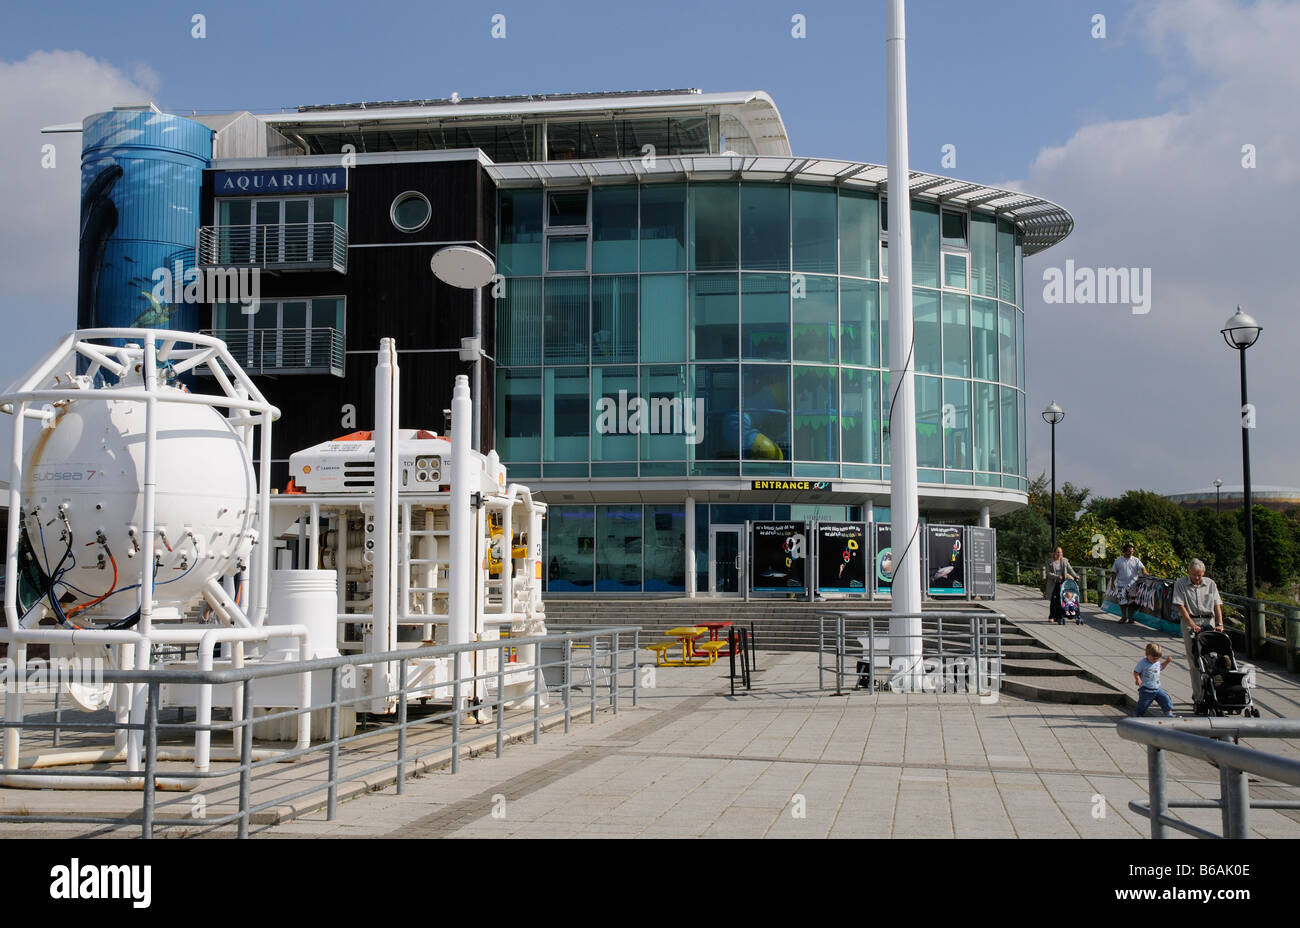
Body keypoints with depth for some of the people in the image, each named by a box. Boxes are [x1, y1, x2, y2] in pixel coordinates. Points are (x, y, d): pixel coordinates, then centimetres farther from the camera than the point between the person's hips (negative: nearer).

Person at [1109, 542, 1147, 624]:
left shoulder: (1136, 560, 9)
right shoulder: (1118, 560, 9)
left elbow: (1142, 567, -7)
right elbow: (1113, 572, 11)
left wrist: (1144, 573, -28)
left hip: (1133, 584, 0)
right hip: (1121, 584, 0)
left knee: (1131, 602, 2)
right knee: (1122, 601, -2)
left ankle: (1130, 617, 11)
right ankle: (1123, 617, 12)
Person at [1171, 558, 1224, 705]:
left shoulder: (1210, 584, 10)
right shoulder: (1181, 584, 2)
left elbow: (1217, 605, 6)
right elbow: (1180, 606, -5)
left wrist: (1219, 624, -7)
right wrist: (1192, 625, -14)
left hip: (1208, 621, 3)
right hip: (1190, 622, -3)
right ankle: (1199, 695, -8)